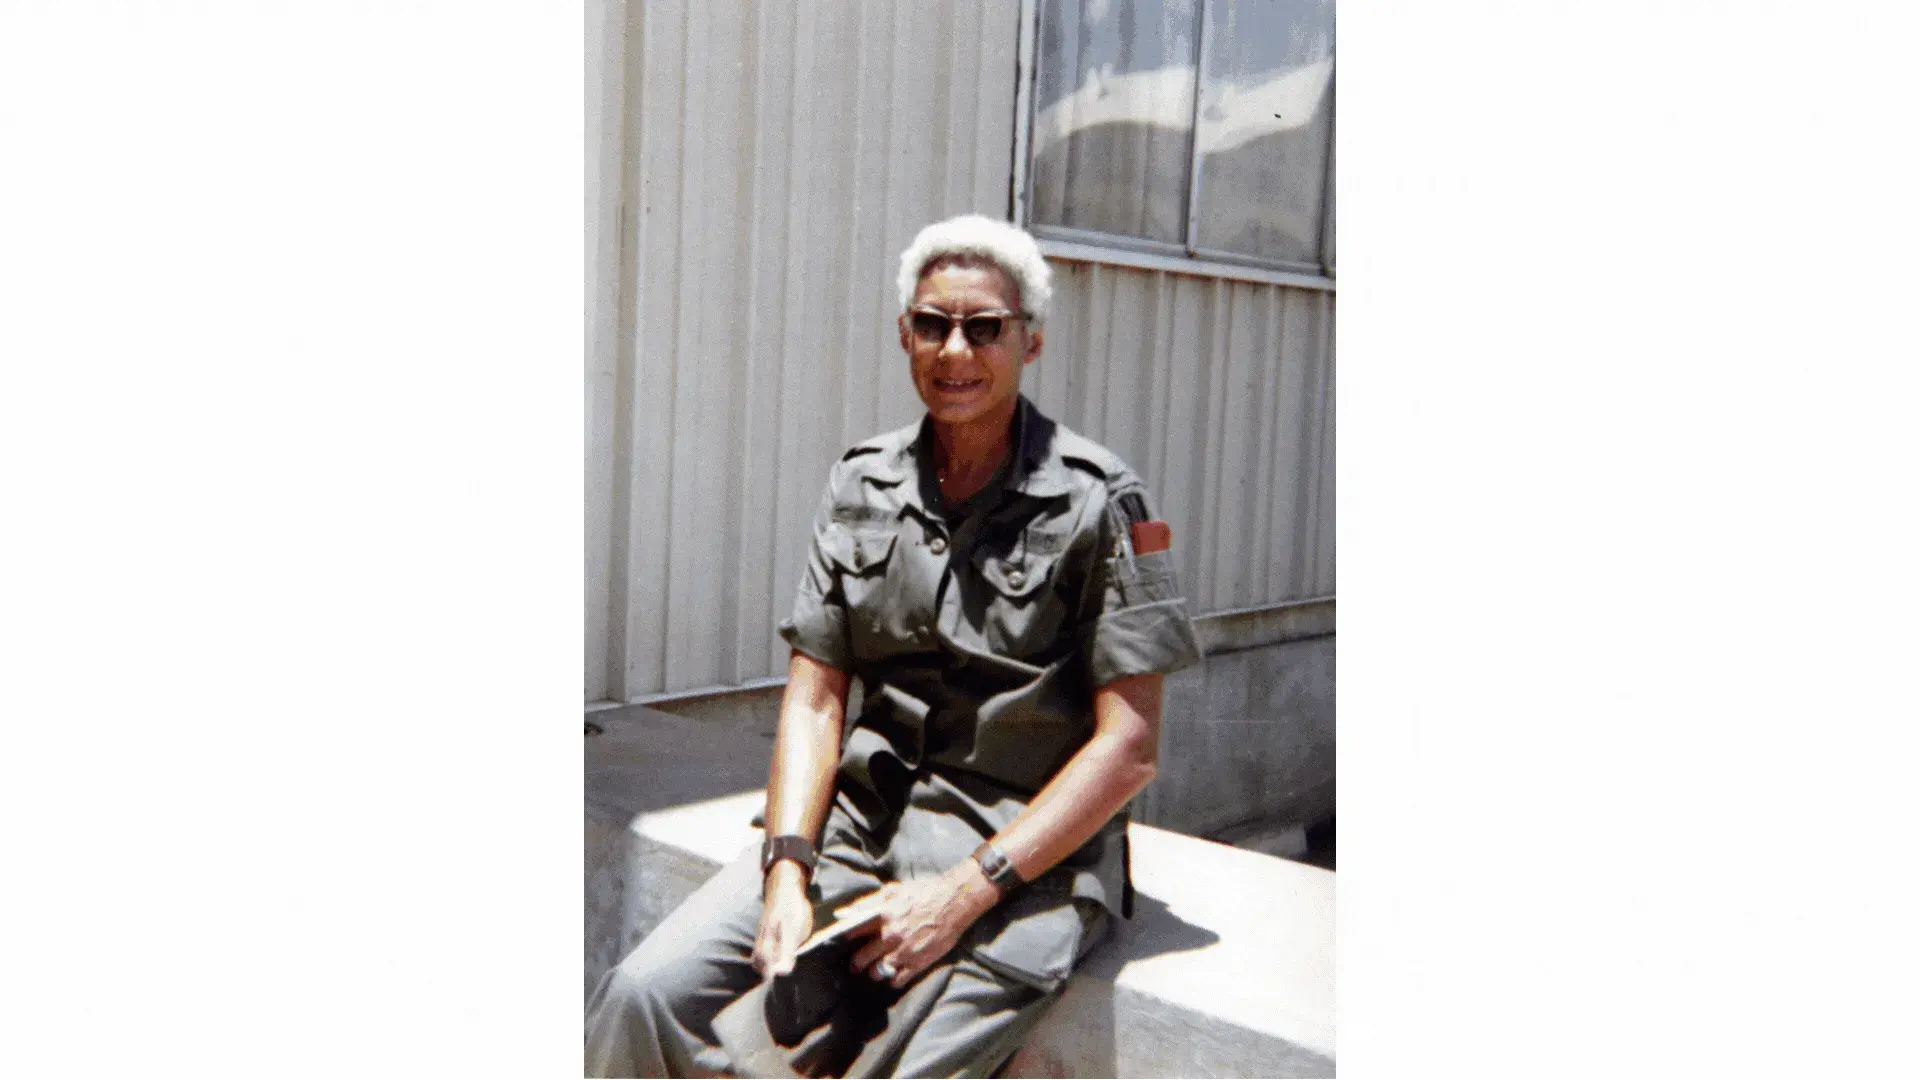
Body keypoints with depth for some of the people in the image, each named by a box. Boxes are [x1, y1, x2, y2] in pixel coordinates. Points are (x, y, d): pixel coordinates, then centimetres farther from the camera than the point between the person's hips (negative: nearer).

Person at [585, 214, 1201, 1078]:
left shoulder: (1098, 502, -7)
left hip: (1032, 855, -3)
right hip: (863, 822, 4)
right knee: (646, 995, -15)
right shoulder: (860, 486, 8)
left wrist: (965, 891, -16)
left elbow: (1127, 748, -9)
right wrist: (789, 869, -11)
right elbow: (815, 700, 5)